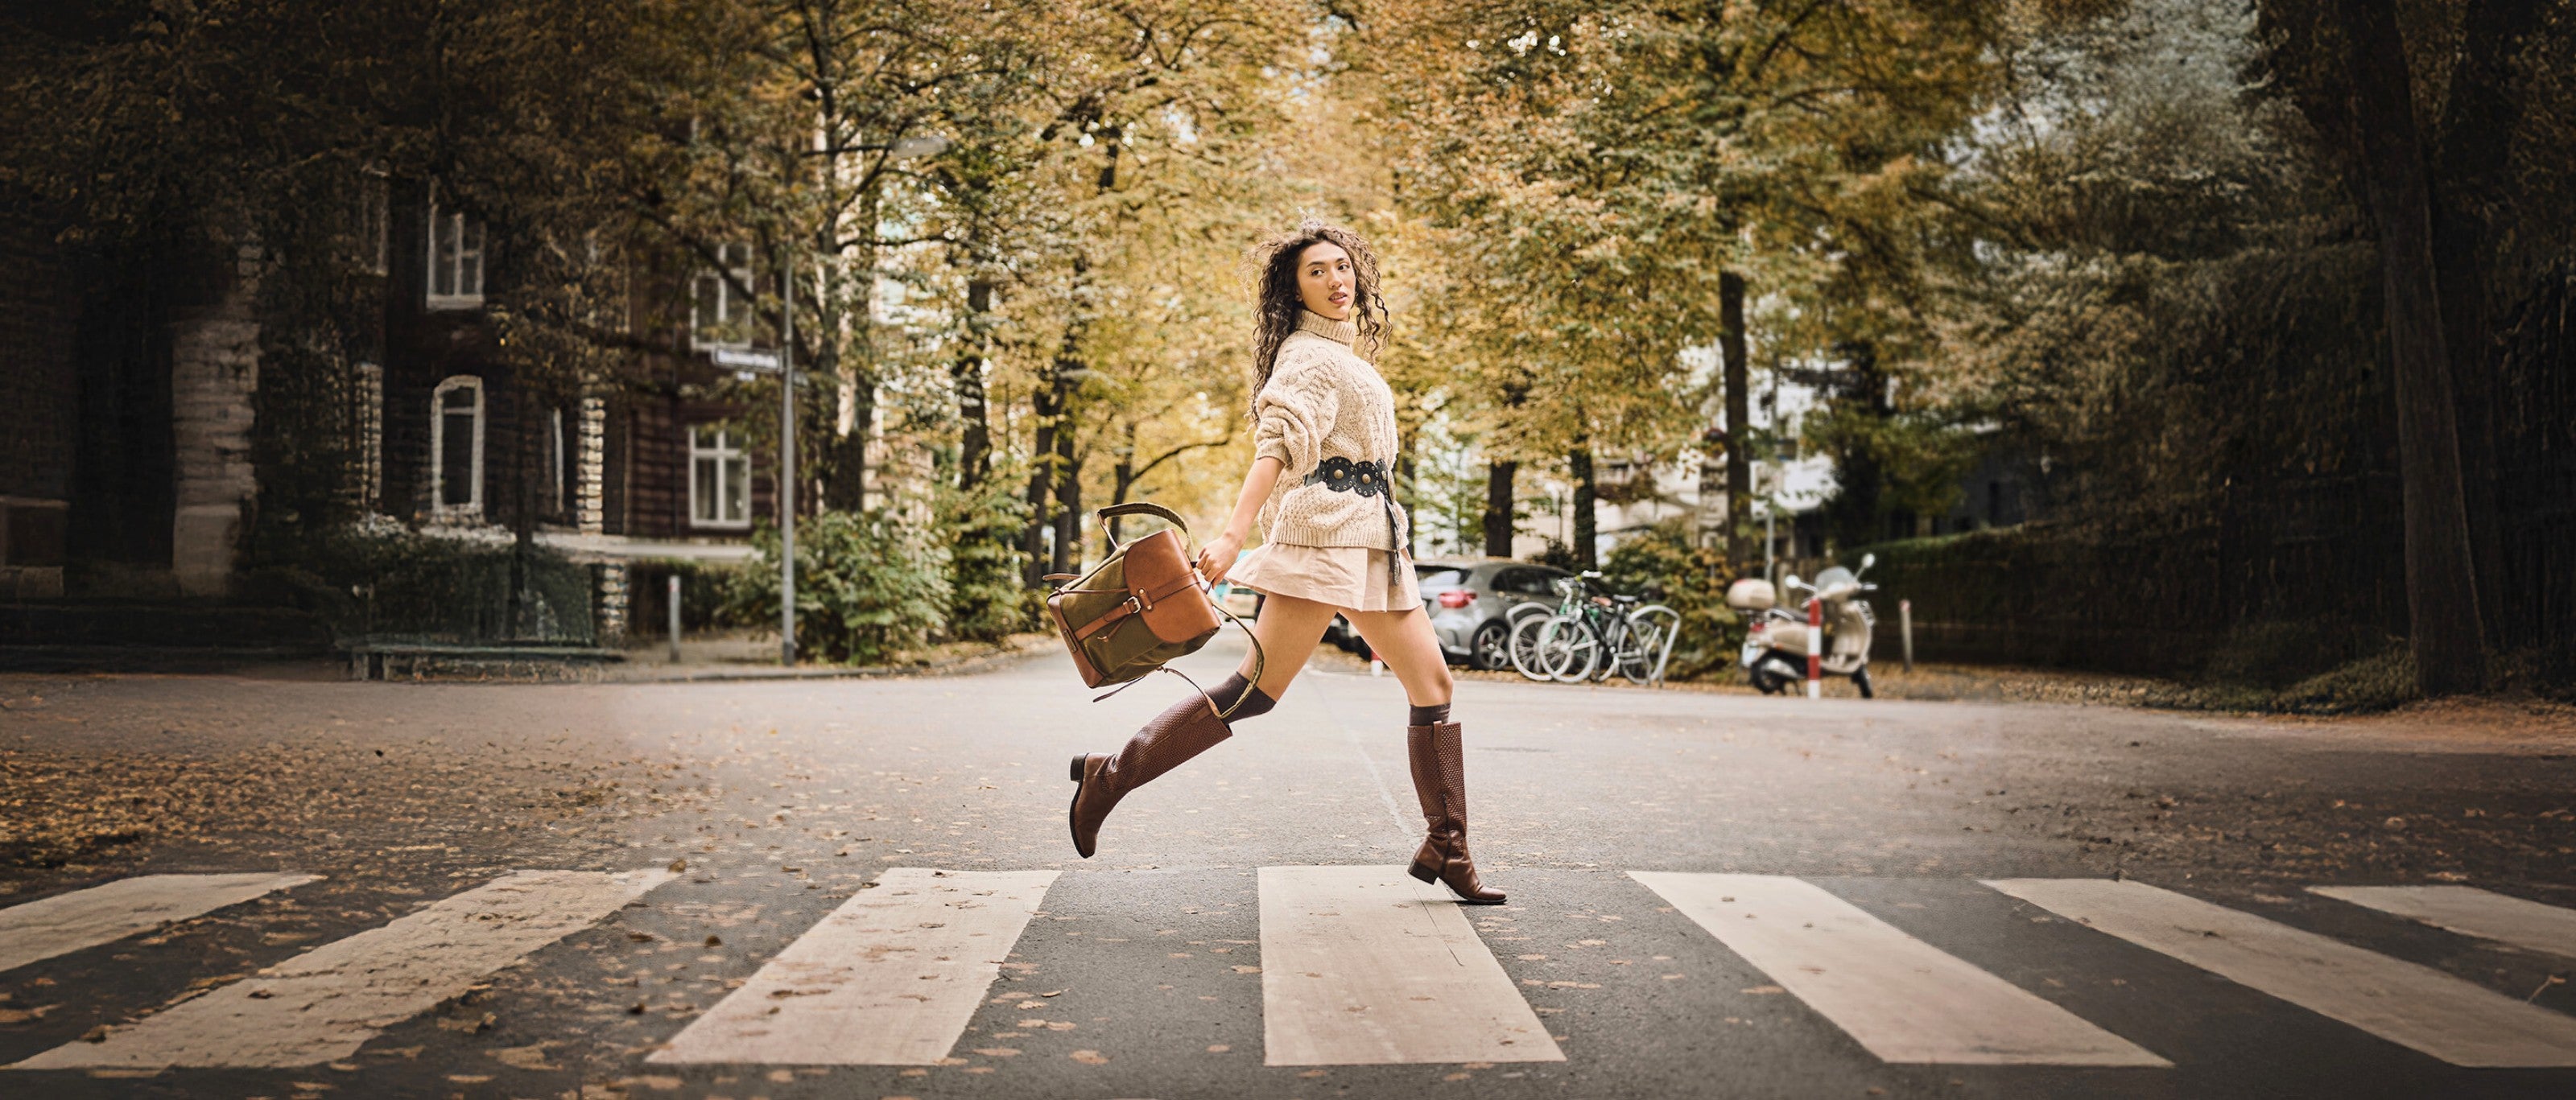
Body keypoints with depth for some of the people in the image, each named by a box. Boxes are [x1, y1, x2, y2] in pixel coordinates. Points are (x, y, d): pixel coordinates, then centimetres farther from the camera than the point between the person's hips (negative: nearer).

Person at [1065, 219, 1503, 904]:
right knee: (1258, 687, -15)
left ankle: (1446, 848, 10)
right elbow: (1278, 444, -21)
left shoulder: (1344, 353, 23)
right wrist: (1233, 535, -31)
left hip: (1372, 540, 9)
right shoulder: (1309, 354, -5)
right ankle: (1111, 775, -8)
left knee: (1433, 683, 5)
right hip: (1325, 533, -9)